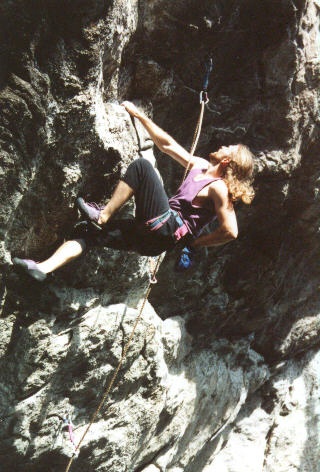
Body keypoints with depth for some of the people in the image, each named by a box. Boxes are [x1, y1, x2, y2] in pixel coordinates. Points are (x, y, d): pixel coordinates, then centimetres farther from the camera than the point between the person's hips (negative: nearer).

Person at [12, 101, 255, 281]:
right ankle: (42, 268, -14)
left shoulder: (218, 188, -7)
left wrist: (194, 243, -6)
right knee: (86, 231, -1)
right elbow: (168, 145, 21)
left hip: (167, 231, -9)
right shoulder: (200, 166, 17)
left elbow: (230, 232, -17)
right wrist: (140, 115, 21)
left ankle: (103, 215, -10)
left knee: (141, 165, -17)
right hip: (152, 236, 9)